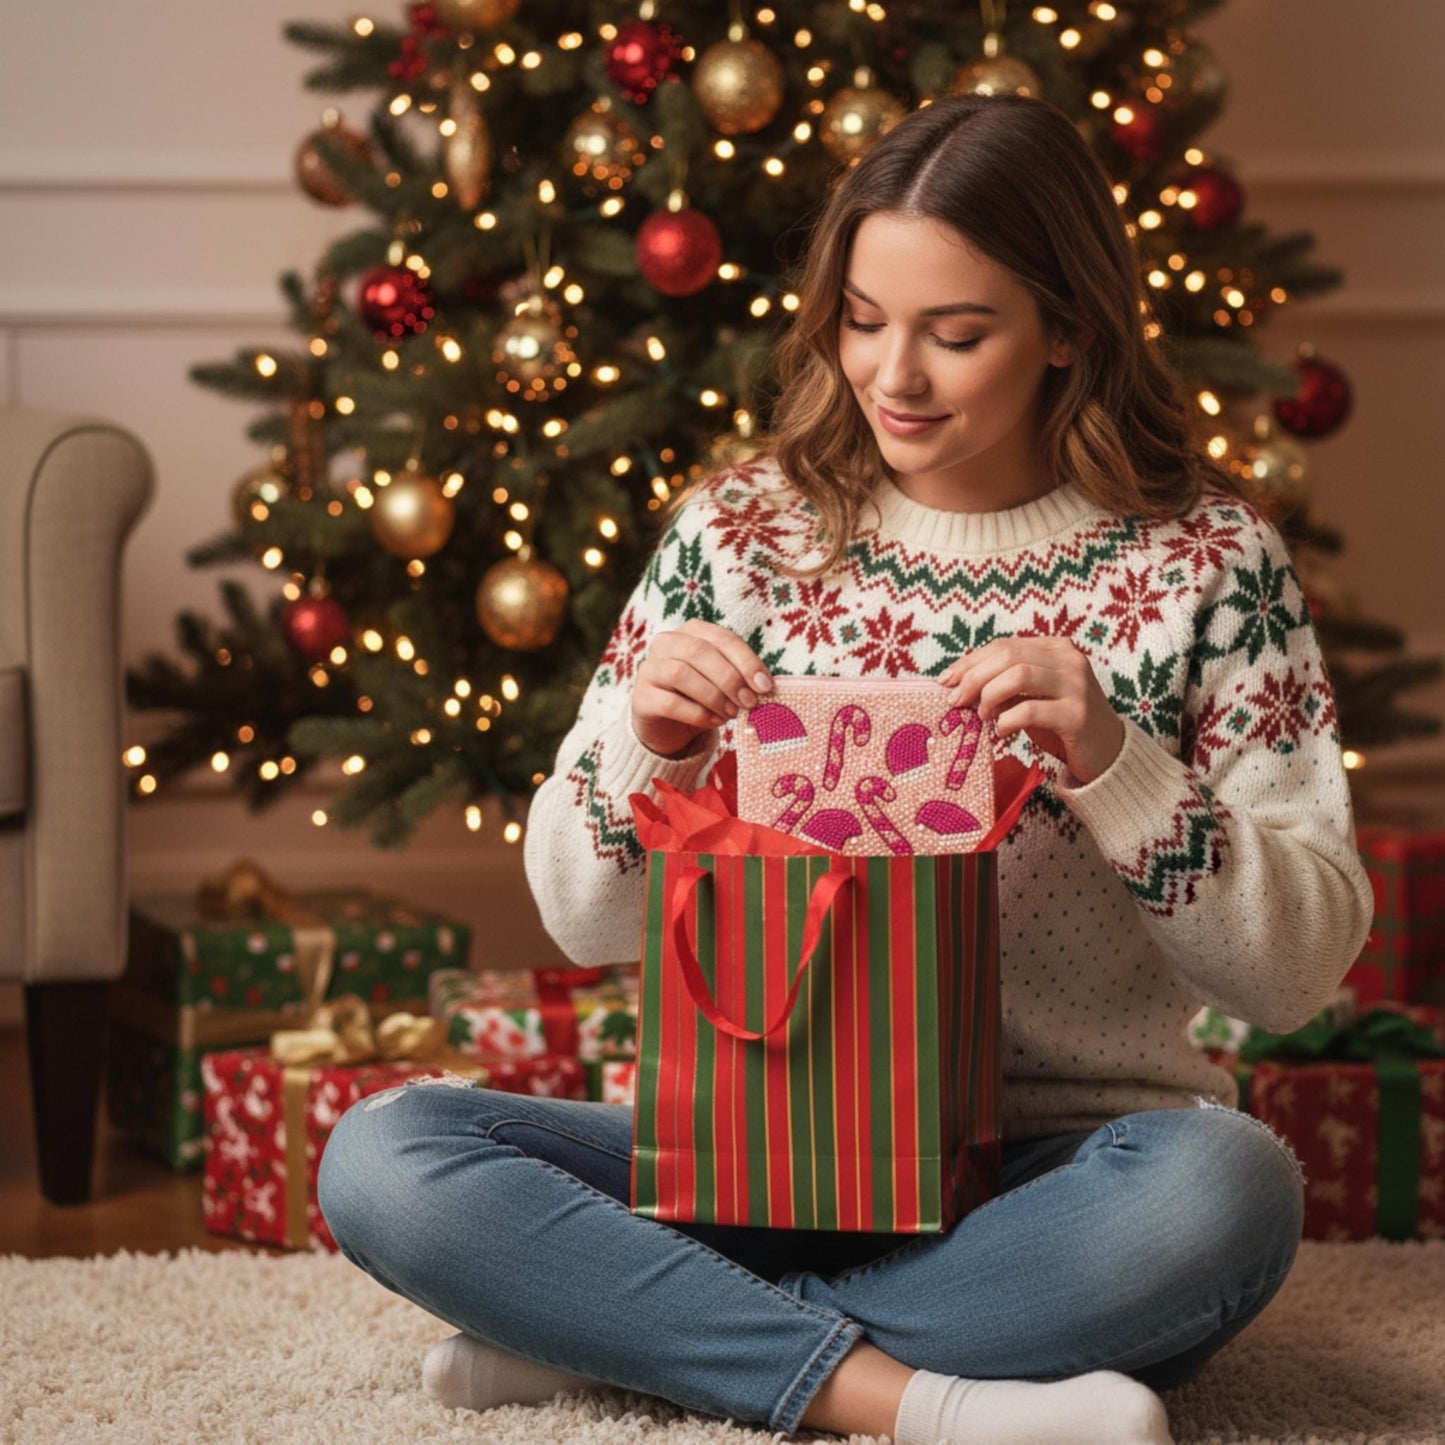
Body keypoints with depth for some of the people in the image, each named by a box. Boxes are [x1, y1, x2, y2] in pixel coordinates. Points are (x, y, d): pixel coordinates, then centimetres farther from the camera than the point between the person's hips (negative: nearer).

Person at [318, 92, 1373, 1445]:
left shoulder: (1207, 561, 0)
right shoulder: (738, 533, 6)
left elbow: (1301, 969, -4)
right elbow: (586, 921, 7)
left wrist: (1114, 764, -18)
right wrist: (646, 748, -13)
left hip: (1062, 1171, -1)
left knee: (1226, 1189, -37)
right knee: (379, 1158, -21)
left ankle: (606, 1328, -23)